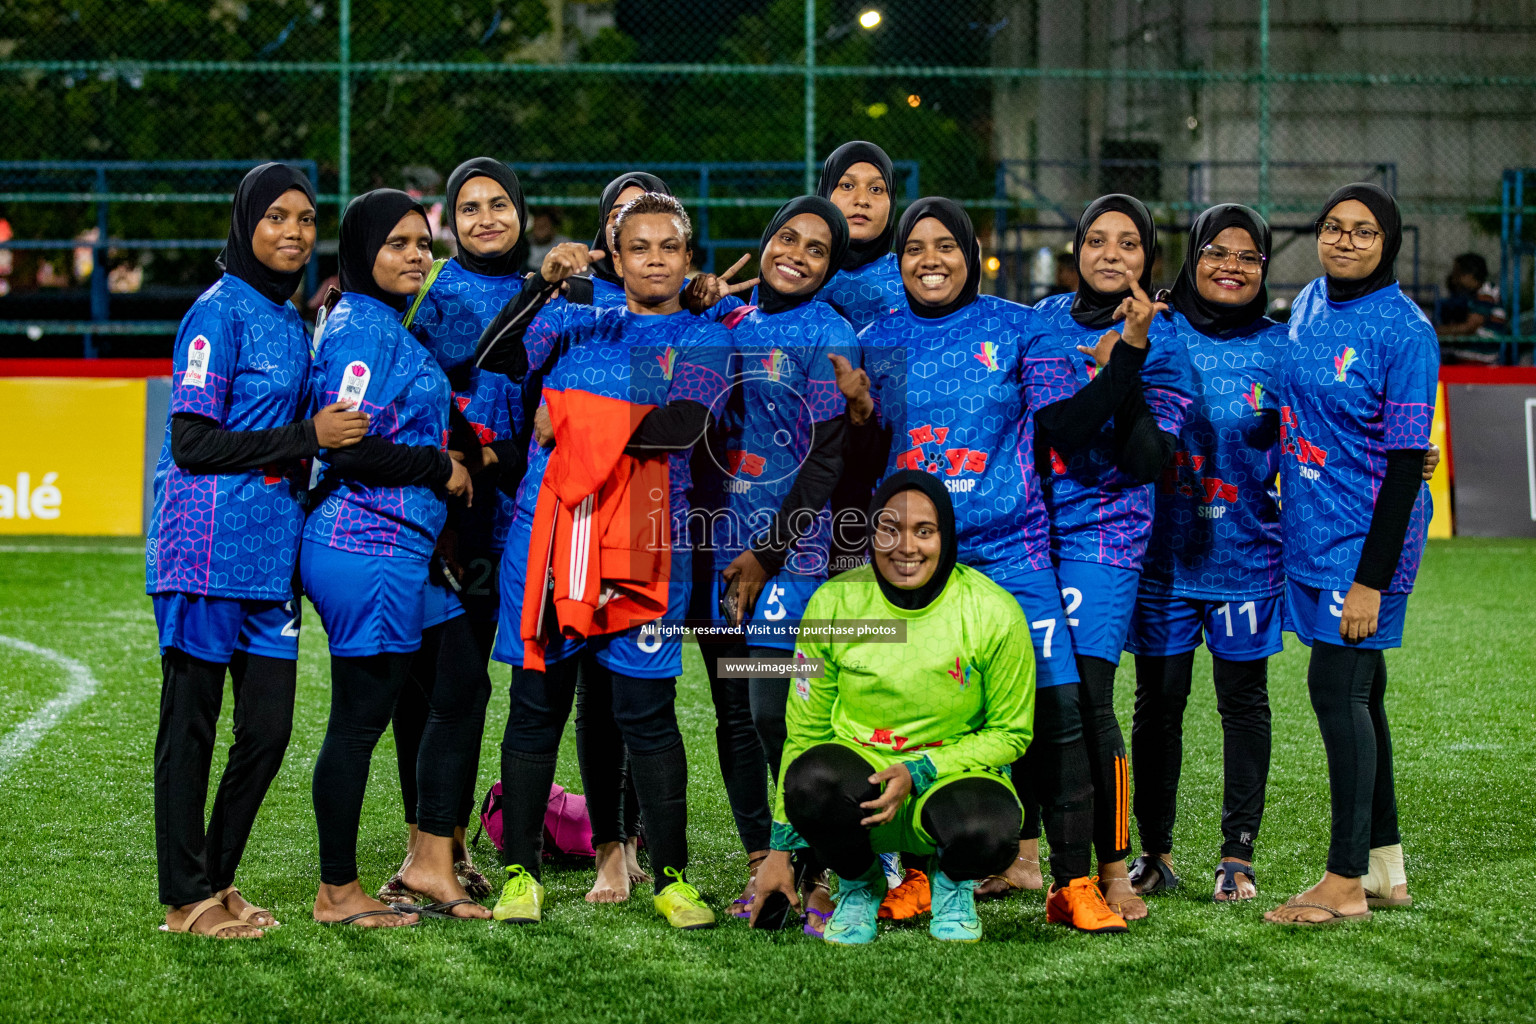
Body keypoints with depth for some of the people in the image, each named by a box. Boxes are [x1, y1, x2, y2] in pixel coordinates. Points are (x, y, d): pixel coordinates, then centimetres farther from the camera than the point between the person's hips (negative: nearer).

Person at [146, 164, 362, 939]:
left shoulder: (292, 322, 16)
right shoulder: (219, 312, -9)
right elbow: (192, 442, -15)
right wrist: (308, 434, -15)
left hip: (272, 548, 8)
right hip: (209, 547, -8)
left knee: (269, 726, 7)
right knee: (191, 722, 1)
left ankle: (217, 882, 20)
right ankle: (185, 898, 8)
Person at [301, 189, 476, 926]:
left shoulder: (387, 326, 17)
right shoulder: (359, 328, -13)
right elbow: (347, 446, -20)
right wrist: (441, 468, -10)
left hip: (404, 546, 10)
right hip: (369, 548, -10)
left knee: (458, 693, 12)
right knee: (359, 717, -3)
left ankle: (433, 862, 20)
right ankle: (337, 892, 6)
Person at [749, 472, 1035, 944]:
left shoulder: (995, 613, -10)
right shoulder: (833, 603, -5)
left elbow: (1009, 733, 1)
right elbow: (805, 731, 5)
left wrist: (919, 772, -16)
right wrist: (780, 851, 4)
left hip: (954, 774, -1)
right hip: (860, 767, 1)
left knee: (987, 831, -37)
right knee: (813, 778, -36)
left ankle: (953, 880, 5)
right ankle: (859, 883, 0)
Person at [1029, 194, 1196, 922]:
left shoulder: (1161, 341, 1)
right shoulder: (1043, 322, 10)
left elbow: (1148, 458, -10)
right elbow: (1043, 425, 8)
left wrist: (1127, 361, -18)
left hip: (1103, 530, -3)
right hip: (1027, 521, 3)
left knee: (1084, 695, -12)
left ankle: (1113, 867, -1)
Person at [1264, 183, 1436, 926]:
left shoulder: (1403, 330, -14)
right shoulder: (1309, 303, 8)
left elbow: (1404, 461, -16)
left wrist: (1372, 578, -19)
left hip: (1367, 534, -8)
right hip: (1312, 526, 8)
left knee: (1338, 688, -10)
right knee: (1357, 693, 12)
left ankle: (1346, 883, -6)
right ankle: (1385, 866, 21)